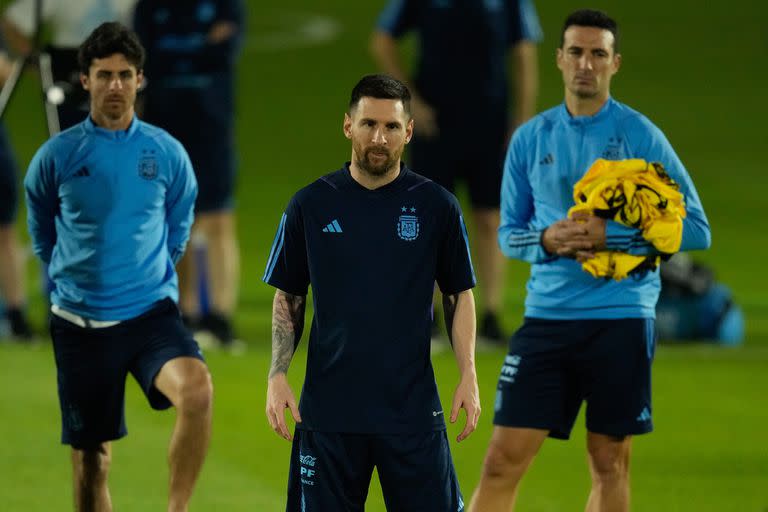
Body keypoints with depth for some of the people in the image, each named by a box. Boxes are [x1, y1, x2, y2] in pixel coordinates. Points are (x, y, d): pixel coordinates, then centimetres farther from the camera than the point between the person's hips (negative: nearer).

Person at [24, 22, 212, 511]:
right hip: (80, 323, 1)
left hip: (152, 312, -1)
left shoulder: (167, 153, 0)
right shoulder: (57, 155, -2)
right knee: (92, 456, 5)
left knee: (197, 389, -30)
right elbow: (42, 235, 15)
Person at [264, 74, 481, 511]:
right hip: (328, 406, 1)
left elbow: (459, 294, 8)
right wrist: (277, 376, -3)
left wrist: (469, 375, -3)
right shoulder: (311, 205, 2)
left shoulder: (436, 205, 1)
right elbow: (288, 299, 9)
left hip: (413, 409, -1)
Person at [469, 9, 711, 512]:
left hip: (620, 319, -2)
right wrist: (546, 240, -9)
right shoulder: (530, 139, 7)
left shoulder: (641, 135, -2)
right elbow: (509, 232, 14)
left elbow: (696, 229, -3)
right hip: (547, 316, 2)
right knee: (504, 460, -4)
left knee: (610, 464, 5)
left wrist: (610, 235, -15)